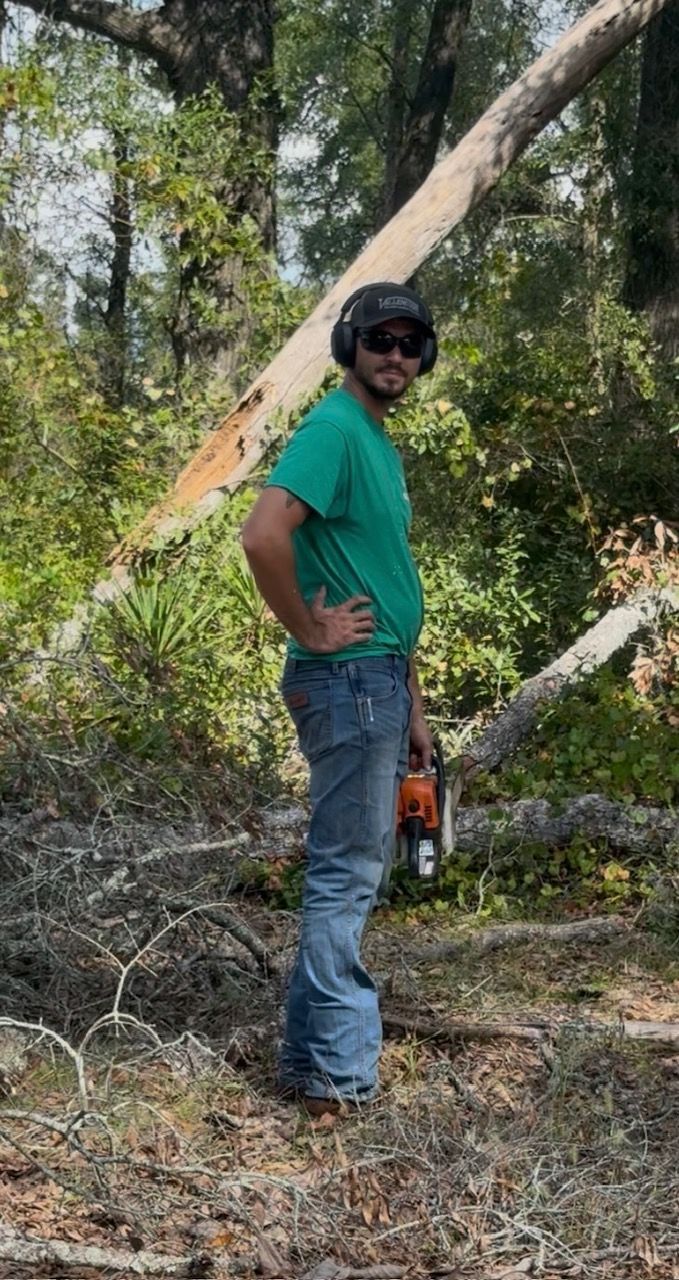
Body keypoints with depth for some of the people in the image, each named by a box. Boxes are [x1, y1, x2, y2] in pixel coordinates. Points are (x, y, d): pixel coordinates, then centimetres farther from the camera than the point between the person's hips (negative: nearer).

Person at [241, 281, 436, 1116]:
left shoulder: (382, 444, 17)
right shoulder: (333, 430, -13)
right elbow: (263, 535, -30)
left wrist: (412, 705, 19)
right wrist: (310, 629, -18)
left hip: (381, 684, 10)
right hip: (349, 682, -10)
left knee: (355, 872, 15)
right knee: (346, 873, -3)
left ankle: (314, 1051, 24)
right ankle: (336, 1072, 6)